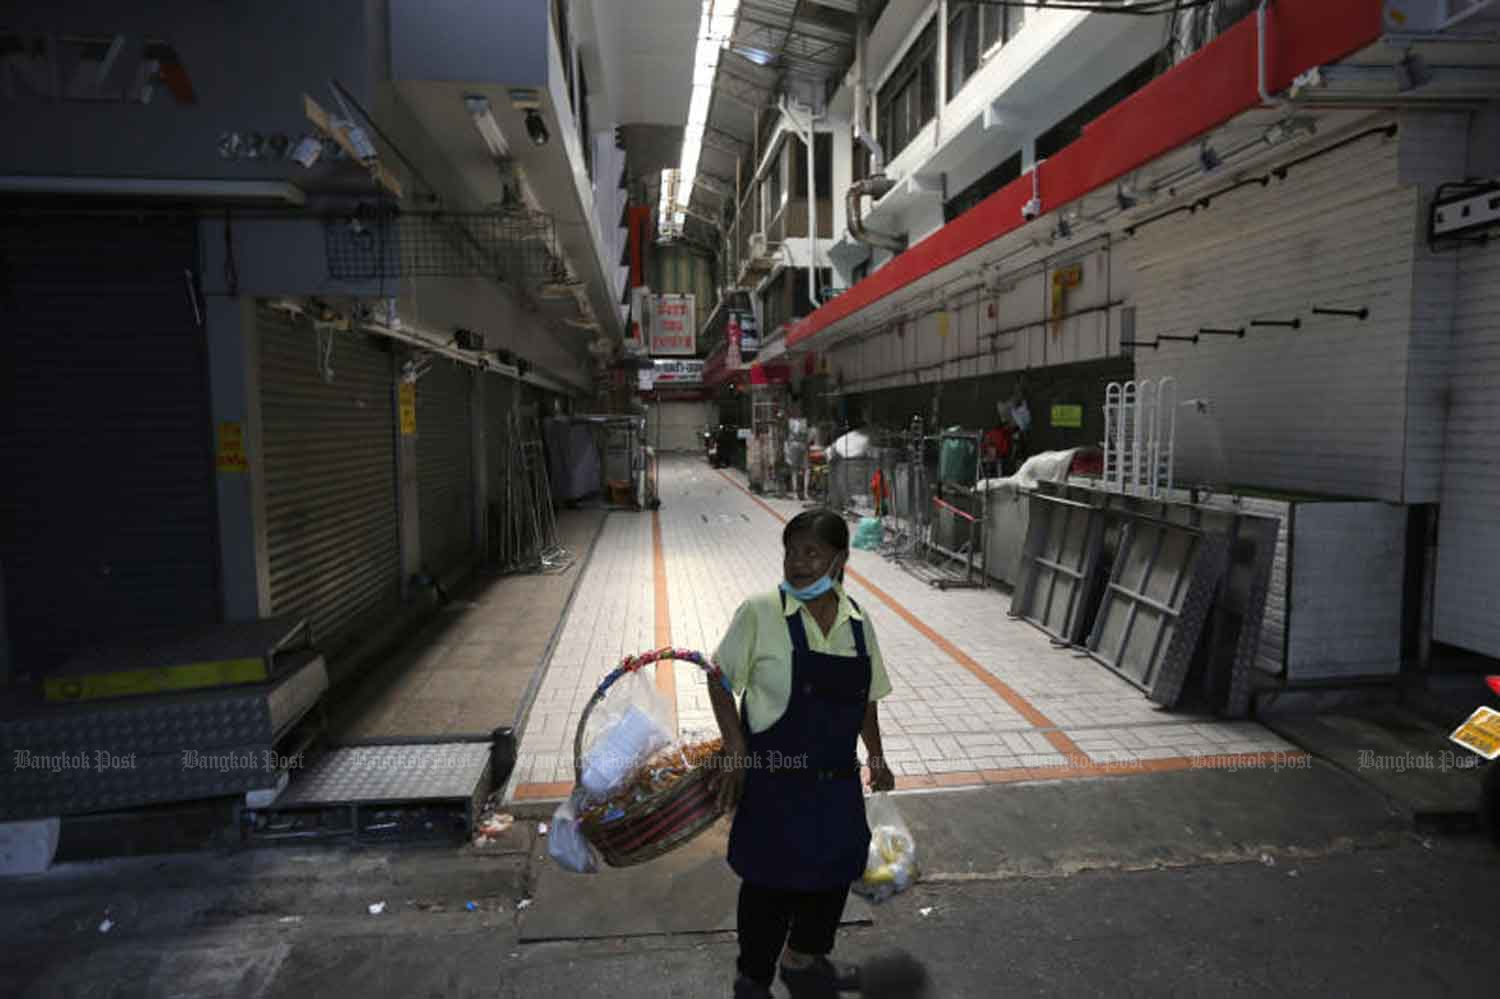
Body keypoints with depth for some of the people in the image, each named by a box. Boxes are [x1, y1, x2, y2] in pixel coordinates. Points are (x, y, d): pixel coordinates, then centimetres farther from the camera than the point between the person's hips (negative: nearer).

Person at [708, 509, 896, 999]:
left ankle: (804, 959, 49)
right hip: (775, 779, -5)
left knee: (833, 874, 20)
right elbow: (721, 681, -7)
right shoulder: (760, 613, -16)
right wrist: (735, 748, -14)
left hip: (838, 779, 5)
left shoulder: (857, 621, -2)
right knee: (770, 883, 10)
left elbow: (865, 699, 10)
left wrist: (876, 758, 18)